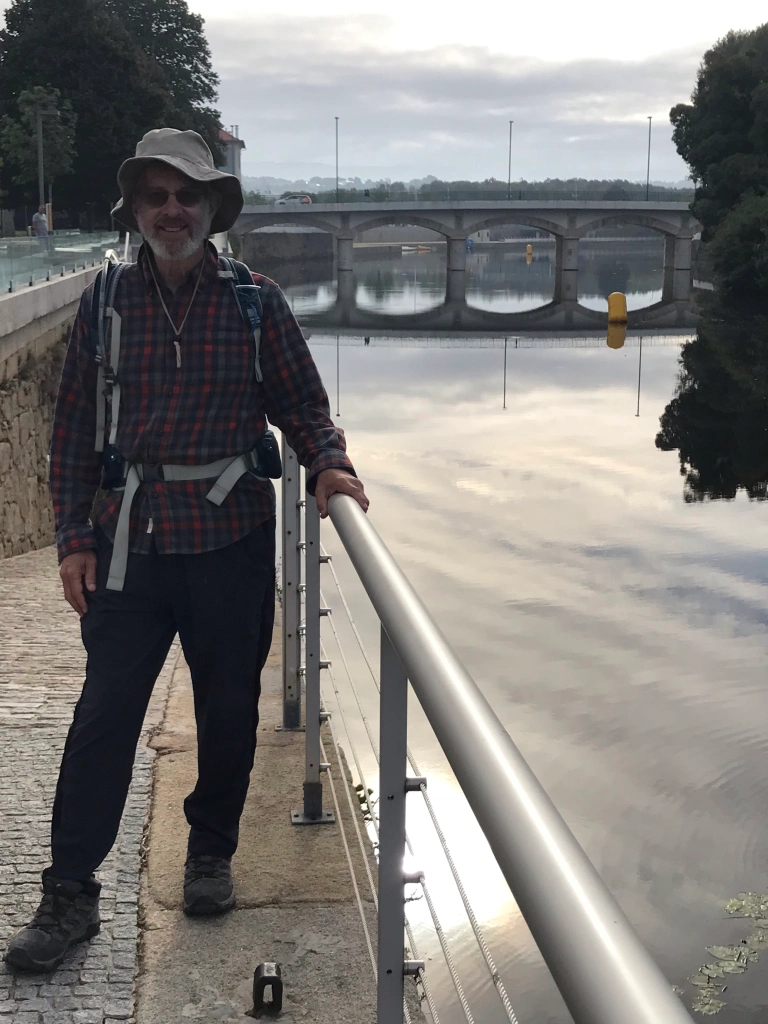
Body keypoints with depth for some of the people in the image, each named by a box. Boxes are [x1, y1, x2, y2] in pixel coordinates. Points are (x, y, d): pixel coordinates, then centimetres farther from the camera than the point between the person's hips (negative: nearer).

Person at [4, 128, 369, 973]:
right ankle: (70, 894, 9)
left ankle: (211, 854, 35)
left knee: (228, 708, 12)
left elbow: (302, 406, 5)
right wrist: (73, 538, 0)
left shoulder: (256, 302, 0)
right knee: (104, 712, 0)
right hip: (129, 537, 0)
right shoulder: (104, 303, 3)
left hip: (232, 535, 0)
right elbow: (74, 430, 5)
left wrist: (327, 464, -16)